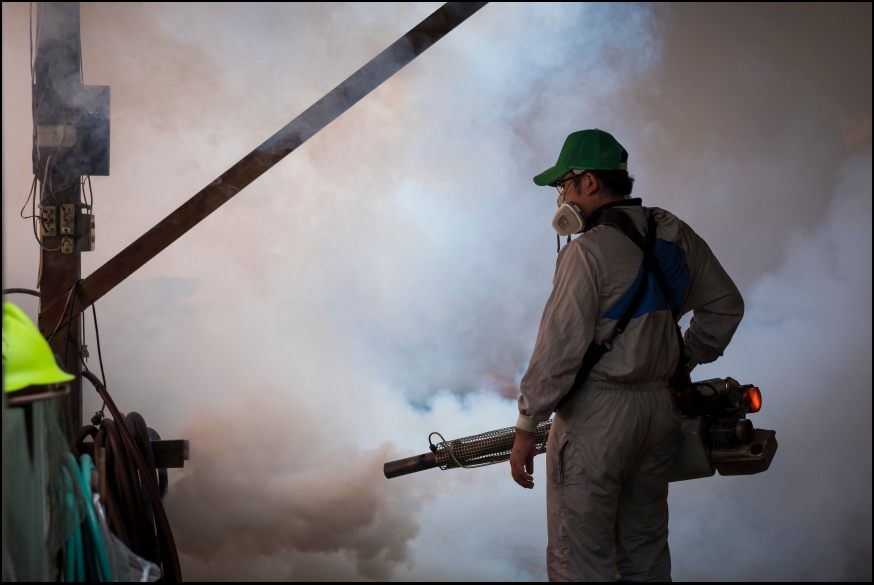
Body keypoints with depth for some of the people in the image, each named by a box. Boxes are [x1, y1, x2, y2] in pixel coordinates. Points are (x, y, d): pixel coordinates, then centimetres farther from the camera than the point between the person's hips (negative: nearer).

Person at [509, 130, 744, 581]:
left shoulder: (588, 251, -16)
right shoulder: (674, 234, 7)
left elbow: (558, 348, -18)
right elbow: (725, 304, 17)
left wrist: (526, 429, -11)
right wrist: (685, 363, 24)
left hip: (597, 415, -8)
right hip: (662, 409, 8)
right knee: (646, 549, 18)